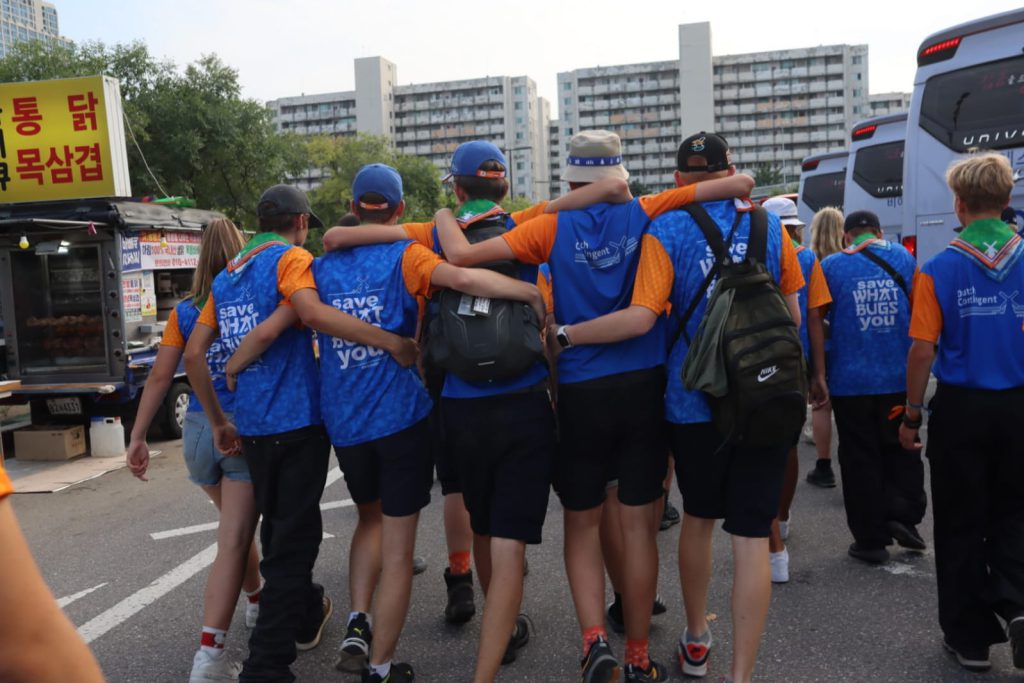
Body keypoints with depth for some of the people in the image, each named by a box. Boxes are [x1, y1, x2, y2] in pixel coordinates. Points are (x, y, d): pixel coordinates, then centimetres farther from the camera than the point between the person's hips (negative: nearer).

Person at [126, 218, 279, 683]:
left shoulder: (184, 311, 4)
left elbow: (159, 377, 2)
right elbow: (280, 320, -20)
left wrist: (137, 438, 5)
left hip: (198, 429, 4)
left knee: (236, 526, 26)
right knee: (233, 540, -2)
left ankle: (256, 601, 45)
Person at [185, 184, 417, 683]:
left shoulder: (226, 277, 14)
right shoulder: (290, 257, -7)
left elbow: (193, 354, 12)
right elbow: (312, 311, -29)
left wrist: (218, 423, 16)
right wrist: (393, 342, -30)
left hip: (251, 428, 7)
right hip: (297, 421, -7)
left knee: (278, 530, 22)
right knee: (292, 538, 0)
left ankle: (305, 614, 41)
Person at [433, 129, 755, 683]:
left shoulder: (552, 228, -4)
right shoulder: (646, 214, -1)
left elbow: (461, 254, -10)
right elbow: (738, 184, 0)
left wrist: (443, 216, 10)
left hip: (580, 393, -1)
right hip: (644, 387, 1)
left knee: (582, 523, 16)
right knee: (638, 524, 11)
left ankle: (594, 638, 2)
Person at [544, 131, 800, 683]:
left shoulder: (665, 231, -6)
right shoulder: (768, 226, 3)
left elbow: (641, 318, -18)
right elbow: (793, 316, 9)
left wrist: (560, 334, -10)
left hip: (694, 403, 0)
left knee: (698, 516, 20)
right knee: (751, 536, 4)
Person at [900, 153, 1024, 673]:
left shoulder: (939, 269, -10)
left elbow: (922, 350, -10)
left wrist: (912, 415, -1)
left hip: (961, 408, -2)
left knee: (961, 523, 11)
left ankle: (970, 636, 21)